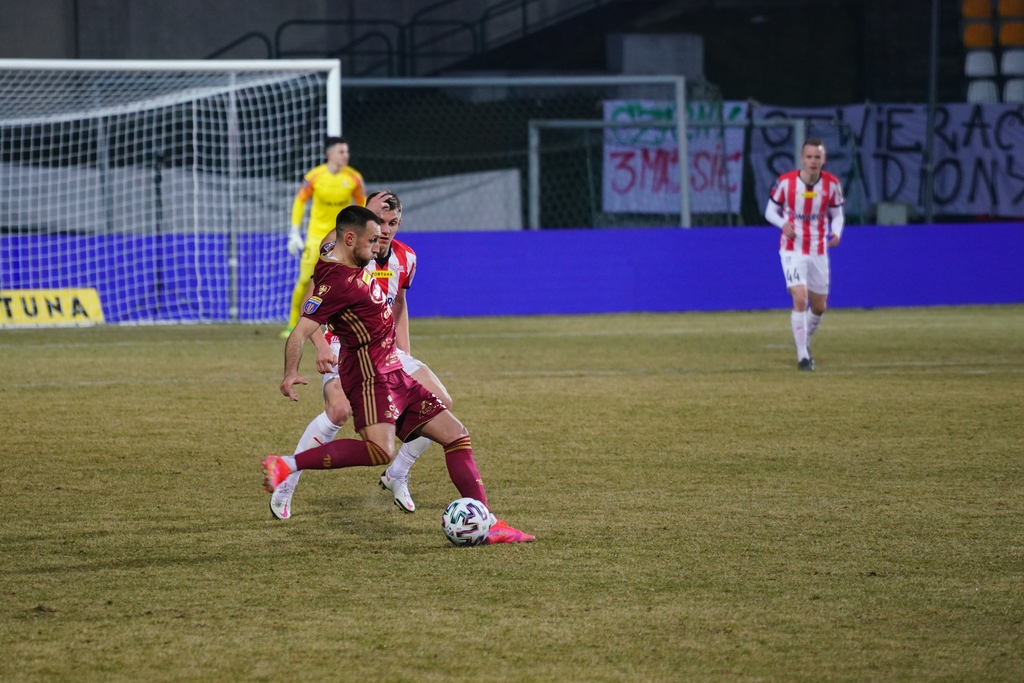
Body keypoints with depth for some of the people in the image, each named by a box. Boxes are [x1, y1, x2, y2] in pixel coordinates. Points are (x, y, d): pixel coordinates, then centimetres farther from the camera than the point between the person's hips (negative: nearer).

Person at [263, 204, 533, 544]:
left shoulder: (353, 267, 10)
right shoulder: (336, 282, -18)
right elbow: (301, 332, -27)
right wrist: (291, 374, -41)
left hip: (393, 376, 10)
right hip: (370, 377, -10)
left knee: (456, 435, 8)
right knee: (380, 450, -32)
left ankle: (487, 525, 7)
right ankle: (285, 466, -25)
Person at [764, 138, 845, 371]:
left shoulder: (831, 184, -5)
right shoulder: (785, 182, -11)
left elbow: (837, 214, 6)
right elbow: (770, 211, 0)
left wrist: (836, 232, -15)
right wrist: (783, 223, -21)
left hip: (819, 253, 3)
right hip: (793, 251, -3)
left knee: (819, 307, 12)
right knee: (800, 299, -20)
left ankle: (805, 344, 39)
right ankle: (802, 356, -12)